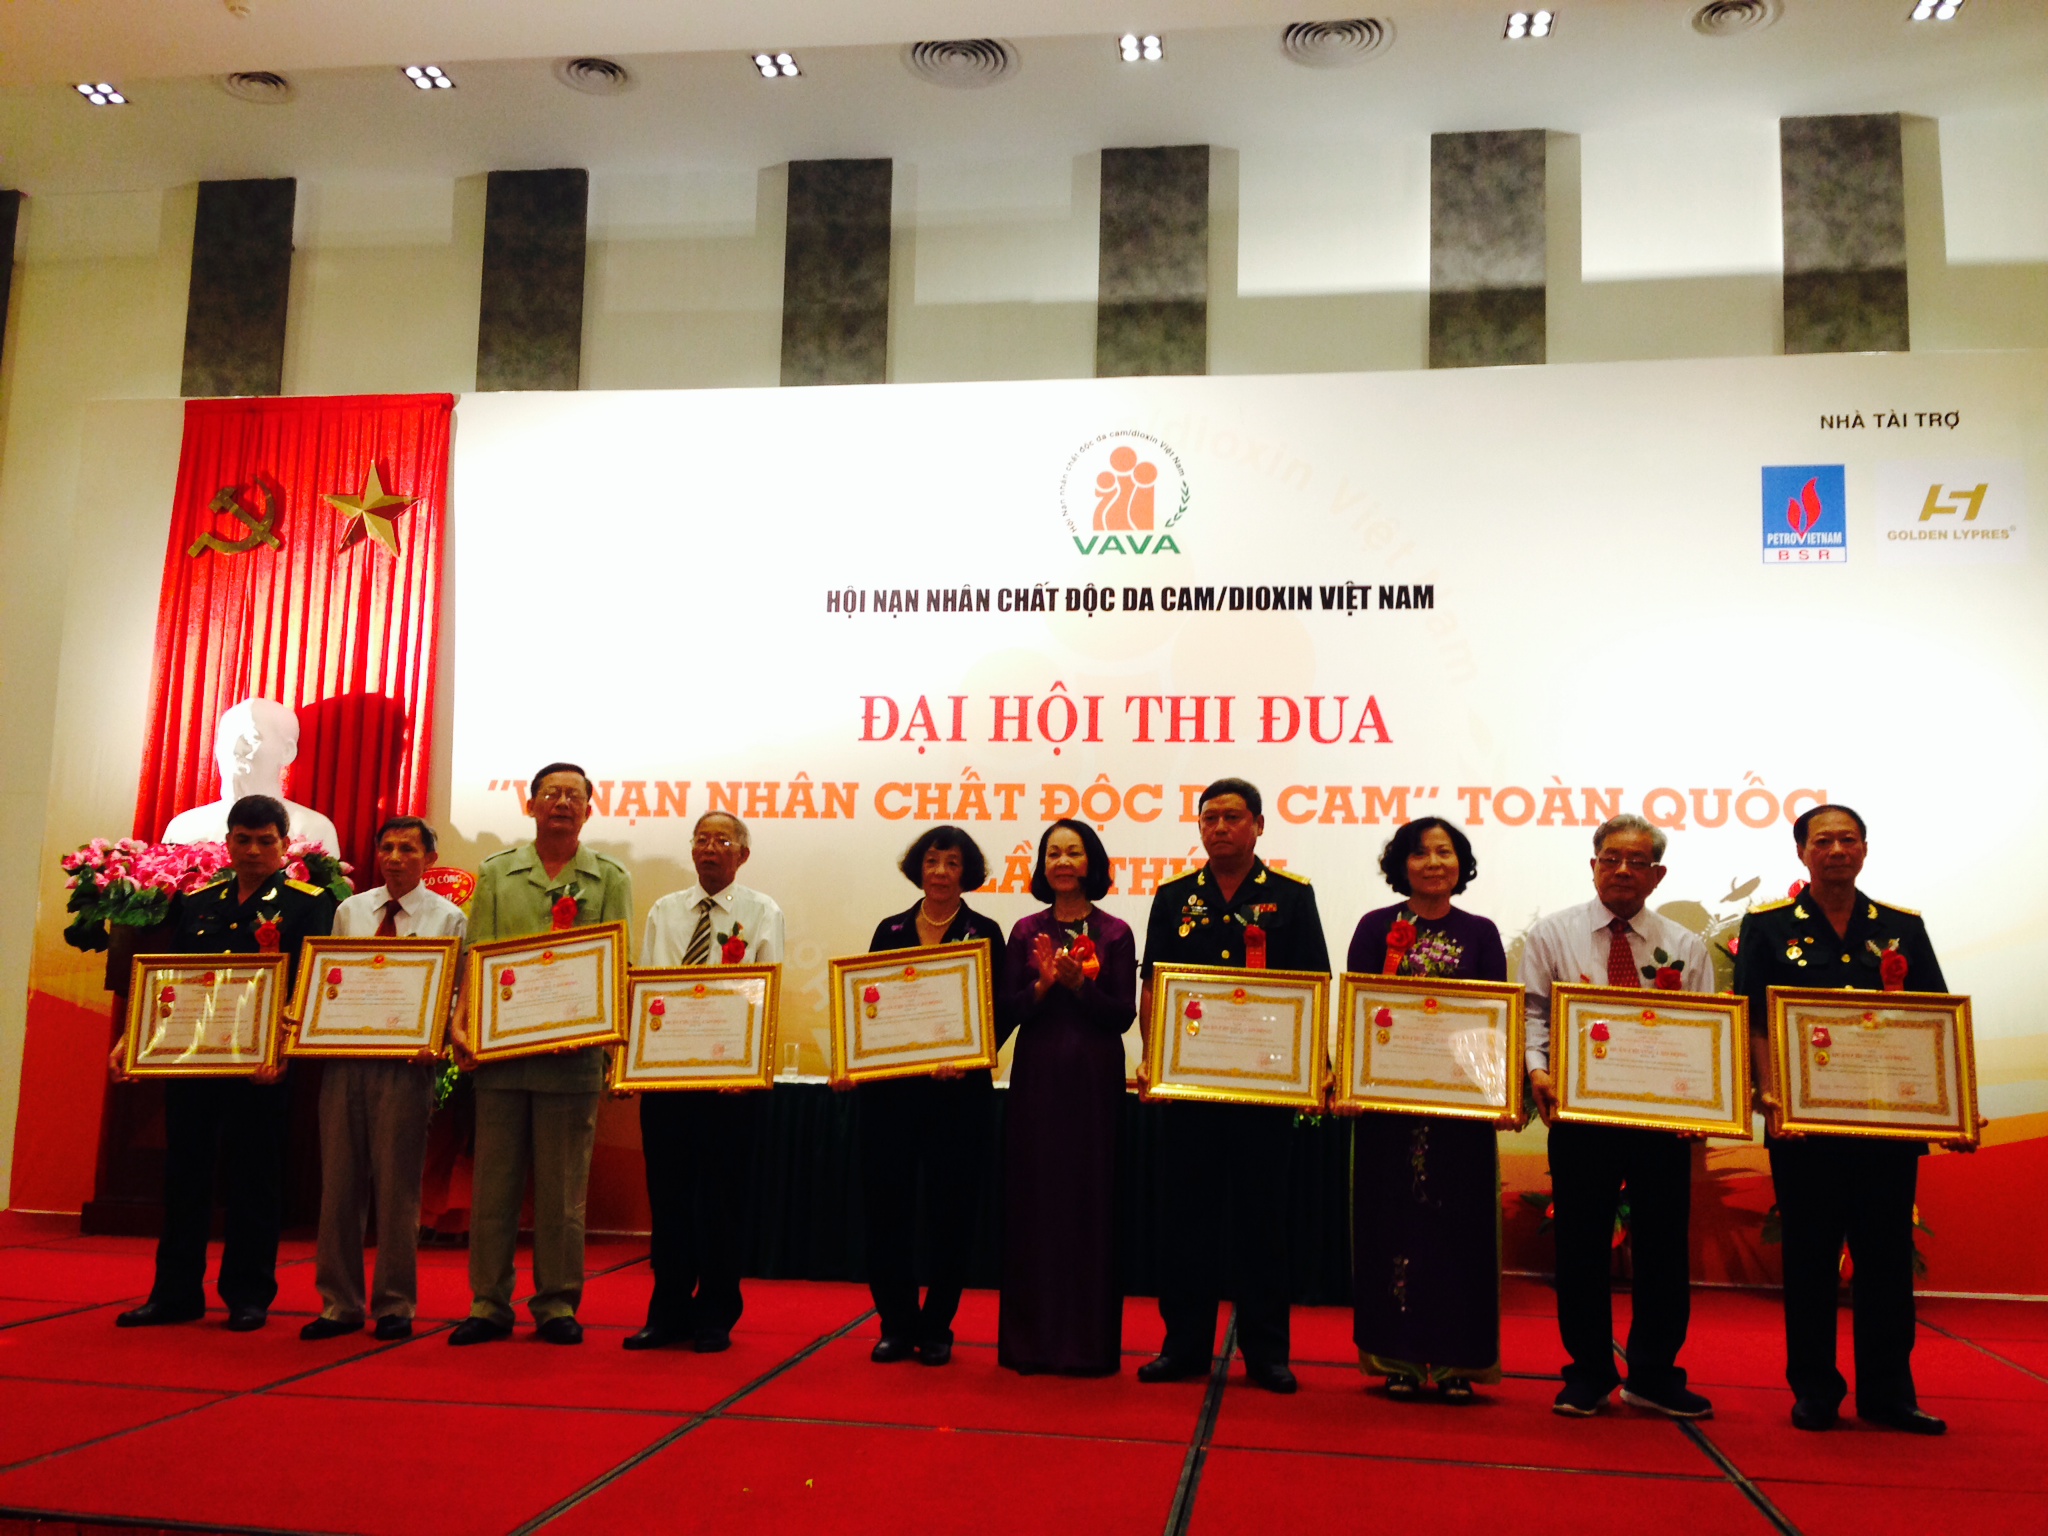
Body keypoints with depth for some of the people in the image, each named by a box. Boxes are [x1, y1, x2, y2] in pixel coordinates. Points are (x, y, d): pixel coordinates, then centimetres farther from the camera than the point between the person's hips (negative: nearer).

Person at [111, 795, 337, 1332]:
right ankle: (175, 1293, 19)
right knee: (183, 1171, 9)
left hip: (259, 1062, -4)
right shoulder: (196, 903, 13)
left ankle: (248, 1296, 12)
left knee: (254, 1177, 3)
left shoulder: (308, 904, -1)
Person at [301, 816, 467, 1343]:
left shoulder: (448, 918, 3)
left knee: (396, 1186, 2)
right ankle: (339, 1304, 16)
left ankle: (395, 1306, 12)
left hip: (405, 1062, -3)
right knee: (339, 1182, 6)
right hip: (342, 1056, 4)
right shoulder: (349, 911, 14)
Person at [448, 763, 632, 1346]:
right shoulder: (495, 873, 11)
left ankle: (557, 1304, 13)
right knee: (494, 1178, 5)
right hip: (498, 1049, 1)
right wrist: (462, 1024, -8)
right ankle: (489, 1303, 14)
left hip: (572, 1052, -1)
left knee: (563, 1185, 4)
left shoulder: (610, 879, 6)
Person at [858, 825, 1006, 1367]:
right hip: (889, 1087, 2)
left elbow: (999, 1012, -3)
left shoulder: (984, 933, 3)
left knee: (949, 1210, 3)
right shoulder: (890, 930, 11)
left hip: (957, 1090, -2)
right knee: (886, 1205, 2)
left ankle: (936, 1328, 17)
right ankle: (898, 1325, 16)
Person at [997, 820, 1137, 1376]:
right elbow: (1007, 1010, 2)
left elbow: (1123, 1014, -3)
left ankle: (1087, 1343, 10)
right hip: (1036, 1077, 2)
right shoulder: (1026, 932, 7)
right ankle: (1031, 1338, 14)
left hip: (1094, 1079, -2)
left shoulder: (1114, 933, 2)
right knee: (1032, 1201, 4)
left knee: (1089, 1202, 1)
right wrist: (1042, 985, -15)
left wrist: (1079, 985, -16)